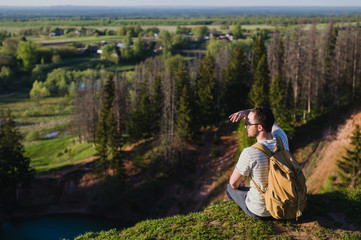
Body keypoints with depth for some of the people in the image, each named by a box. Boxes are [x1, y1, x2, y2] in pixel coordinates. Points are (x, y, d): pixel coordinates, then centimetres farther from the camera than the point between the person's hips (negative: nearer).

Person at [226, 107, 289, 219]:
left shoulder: (249, 153, -31)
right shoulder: (282, 139, -15)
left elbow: (233, 182, -15)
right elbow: (267, 119, 5)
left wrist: (238, 184, 9)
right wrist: (246, 112, -12)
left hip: (260, 212, -5)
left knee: (230, 188, 25)